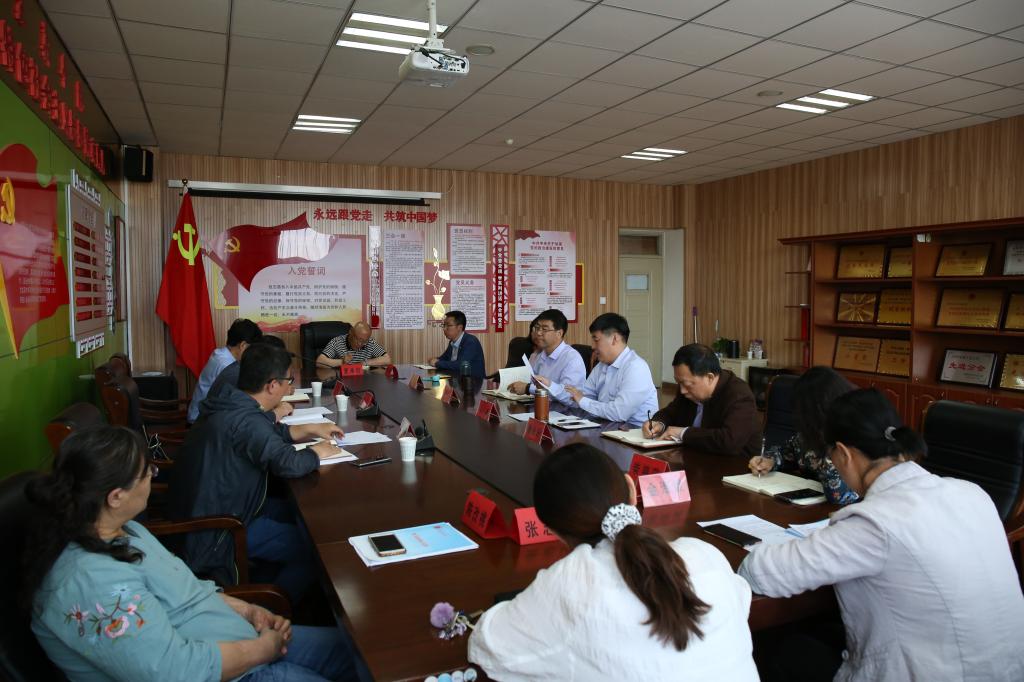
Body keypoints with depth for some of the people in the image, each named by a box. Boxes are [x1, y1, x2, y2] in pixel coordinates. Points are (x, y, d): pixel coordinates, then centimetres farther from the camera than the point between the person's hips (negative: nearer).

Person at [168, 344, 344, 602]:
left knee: (293, 512, 18)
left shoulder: (228, 406, 4)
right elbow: (289, 464, -33)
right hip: (212, 536, -10)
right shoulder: (246, 420, -28)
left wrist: (310, 429, 16)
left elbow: (271, 433, 21)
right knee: (310, 550, -10)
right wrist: (318, 451, -12)